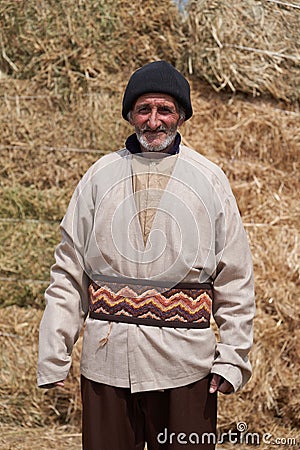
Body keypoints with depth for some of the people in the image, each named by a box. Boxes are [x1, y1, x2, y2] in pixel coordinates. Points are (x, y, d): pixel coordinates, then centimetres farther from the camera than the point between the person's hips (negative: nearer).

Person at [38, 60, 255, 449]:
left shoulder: (209, 180, 4)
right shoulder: (100, 176, 7)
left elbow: (235, 278, 5)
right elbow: (67, 273, 6)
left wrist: (232, 358, -2)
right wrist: (53, 357, 1)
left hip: (185, 363, -1)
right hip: (106, 361, 1)